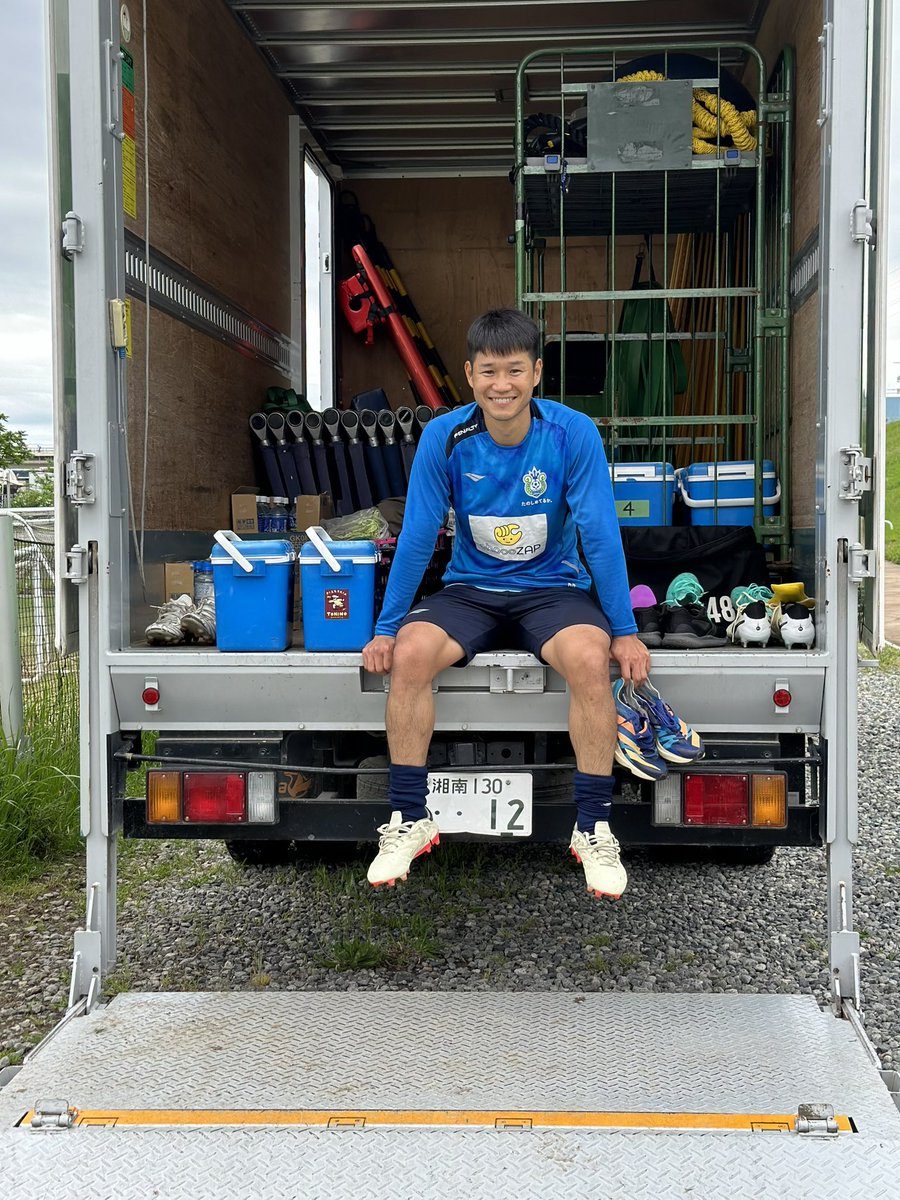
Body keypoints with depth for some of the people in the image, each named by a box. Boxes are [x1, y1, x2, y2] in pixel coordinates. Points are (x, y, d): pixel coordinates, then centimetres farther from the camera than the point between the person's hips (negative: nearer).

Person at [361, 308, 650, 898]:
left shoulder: (574, 433, -12)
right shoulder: (444, 437, -8)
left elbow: (601, 534, -11)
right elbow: (417, 538, -4)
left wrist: (625, 631, -13)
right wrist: (386, 628, -5)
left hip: (554, 588, -1)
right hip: (470, 590, 2)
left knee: (589, 660, -33)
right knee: (409, 654, -27)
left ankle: (594, 829, -16)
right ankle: (410, 821, -11)